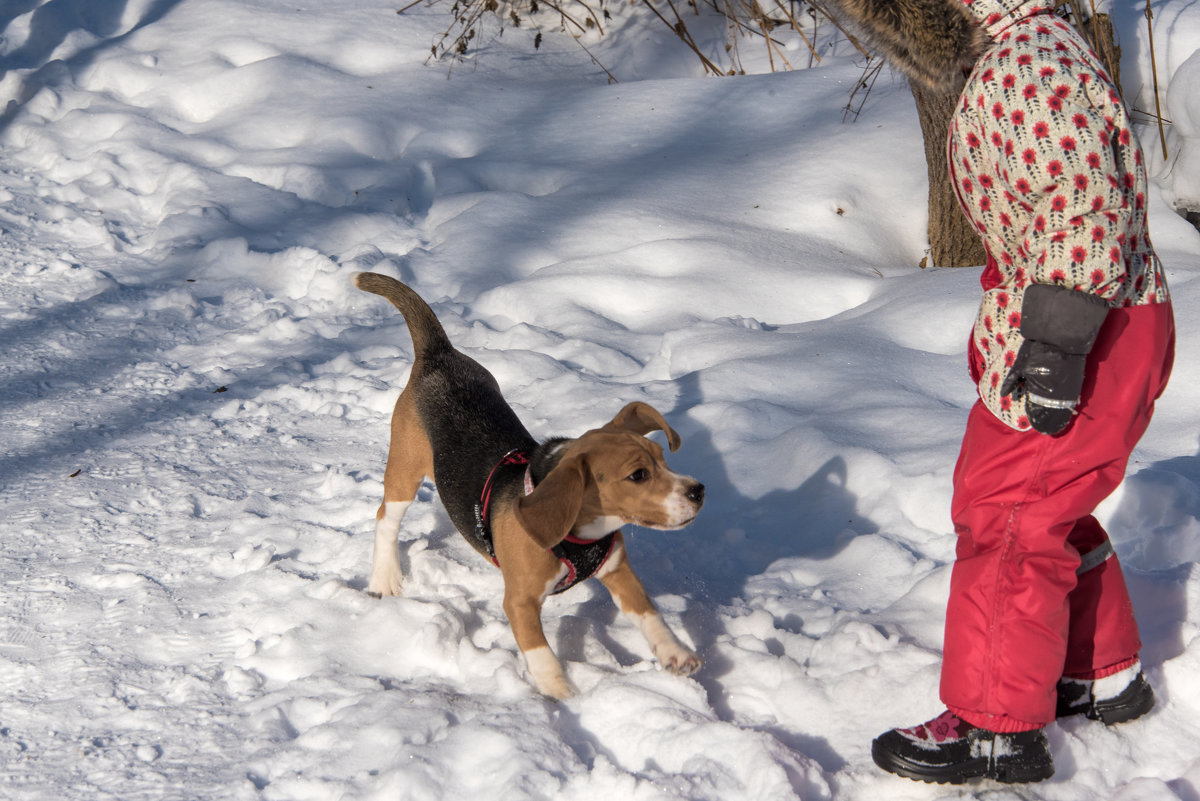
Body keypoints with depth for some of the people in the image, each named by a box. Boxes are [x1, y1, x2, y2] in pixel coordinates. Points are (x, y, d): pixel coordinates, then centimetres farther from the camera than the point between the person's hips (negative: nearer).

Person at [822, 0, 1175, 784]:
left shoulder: (1024, 67, -21)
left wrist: (1054, 347, -26)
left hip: (1091, 332, -10)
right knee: (1046, 508, 21)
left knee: (1005, 516, -4)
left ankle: (996, 727, 3)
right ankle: (1105, 675, 34)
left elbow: (1084, 207, -27)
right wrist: (1033, 332, 24)